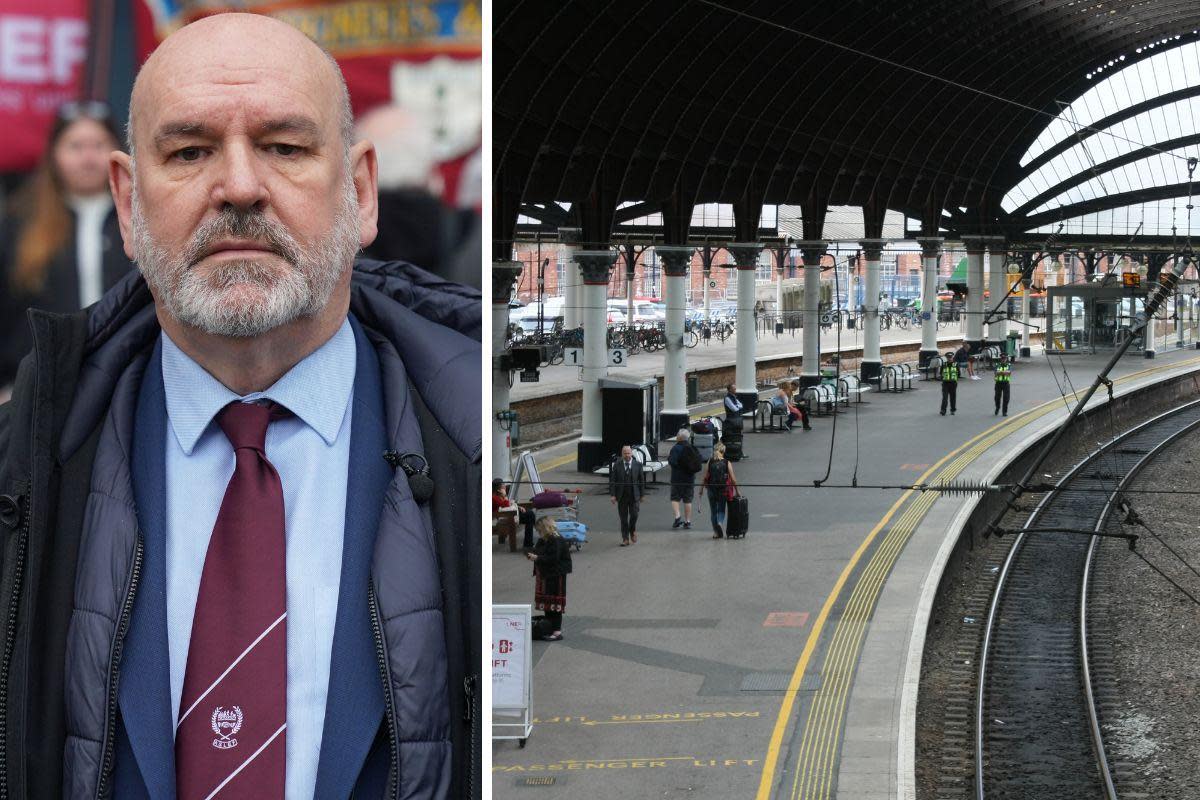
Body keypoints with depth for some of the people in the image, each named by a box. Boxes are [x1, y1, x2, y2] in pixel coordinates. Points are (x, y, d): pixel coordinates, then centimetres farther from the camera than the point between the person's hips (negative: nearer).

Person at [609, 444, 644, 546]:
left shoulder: (637, 464, 2)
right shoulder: (617, 465, 0)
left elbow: (641, 480, 7)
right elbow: (612, 480, 0)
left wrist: (642, 494, 5)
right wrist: (612, 494, -8)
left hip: (634, 496, 0)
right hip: (621, 495, 0)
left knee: (634, 515, -6)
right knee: (623, 518, 3)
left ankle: (633, 531, 23)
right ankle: (625, 539, 10)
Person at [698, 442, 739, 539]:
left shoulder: (710, 462, -3)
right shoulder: (727, 463, -5)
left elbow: (705, 477, -3)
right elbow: (733, 479, -4)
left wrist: (701, 490, 6)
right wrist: (736, 491, 7)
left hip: (711, 489, 1)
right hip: (723, 490, -1)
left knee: (713, 511, 13)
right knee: (721, 510, 11)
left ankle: (716, 532, 13)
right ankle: (720, 523, -18)